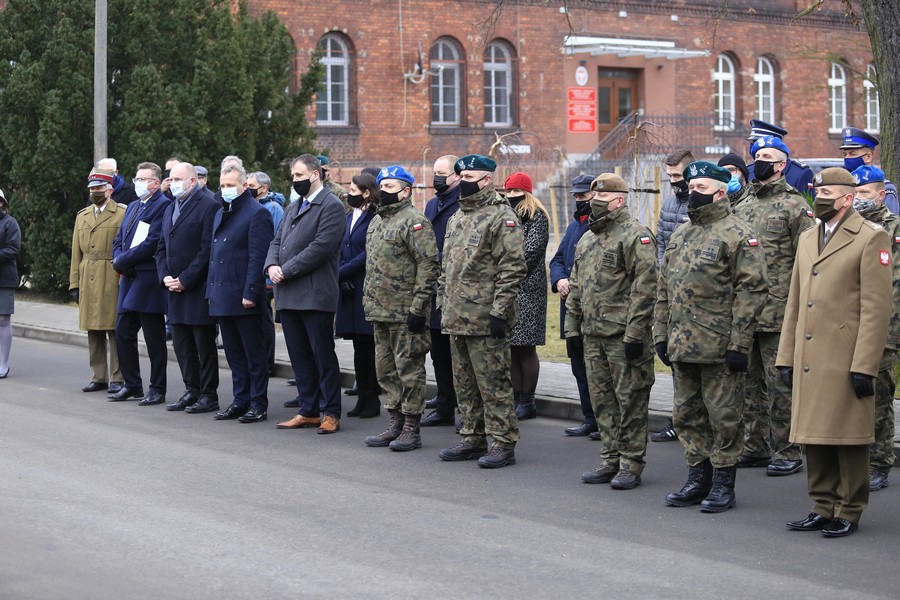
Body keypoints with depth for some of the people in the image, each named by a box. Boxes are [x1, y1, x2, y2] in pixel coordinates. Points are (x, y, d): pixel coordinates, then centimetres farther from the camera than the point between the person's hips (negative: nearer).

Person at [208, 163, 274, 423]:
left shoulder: (257, 213, -9)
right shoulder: (220, 213, 18)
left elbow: (258, 257, -14)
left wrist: (250, 293, -19)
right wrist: (211, 289, 14)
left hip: (245, 297, -8)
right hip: (222, 298, 8)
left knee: (254, 354, 0)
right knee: (234, 354, 12)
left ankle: (258, 405, 5)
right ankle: (241, 401, 18)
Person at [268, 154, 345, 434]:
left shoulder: (331, 206, -7)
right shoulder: (293, 208, 21)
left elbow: (321, 247, -16)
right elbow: (277, 241, 18)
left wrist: (286, 271, -16)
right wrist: (272, 265, -4)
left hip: (315, 295, -8)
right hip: (289, 295, 8)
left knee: (323, 356, -2)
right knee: (300, 356, 11)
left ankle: (330, 413, 4)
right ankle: (309, 411, 18)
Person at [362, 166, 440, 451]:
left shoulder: (415, 222, -11)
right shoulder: (376, 222, 17)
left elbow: (428, 266, -17)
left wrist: (418, 308, -20)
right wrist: (368, 302, 19)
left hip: (405, 313, -9)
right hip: (380, 311, 9)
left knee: (409, 369, -3)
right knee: (386, 370, 13)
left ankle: (411, 430, 2)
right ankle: (395, 423, 22)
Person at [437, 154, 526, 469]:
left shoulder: (502, 217, -10)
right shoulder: (457, 219, 17)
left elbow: (512, 268, -16)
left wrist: (500, 313, -19)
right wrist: (443, 305, 18)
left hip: (485, 321, -9)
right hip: (456, 319, 9)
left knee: (493, 383, -4)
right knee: (465, 383, 14)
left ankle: (504, 444, 1)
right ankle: (473, 439, 23)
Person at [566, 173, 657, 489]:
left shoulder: (636, 236, -9)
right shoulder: (587, 240, 18)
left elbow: (645, 286, -16)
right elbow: (576, 286, 24)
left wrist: (635, 333, -20)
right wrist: (572, 328, 18)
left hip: (623, 335, -8)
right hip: (593, 334, 8)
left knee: (630, 398, -2)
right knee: (602, 399, 11)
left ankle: (631, 464, 3)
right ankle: (610, 460, 19)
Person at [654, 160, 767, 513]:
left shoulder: (738, 236, -8)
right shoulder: (679, 236, 16)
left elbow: (751, 292, -13)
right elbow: (664, 290, 20)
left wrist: (739, 344, -17)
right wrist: (661, 335, 13)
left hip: (719, 349, -8)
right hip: (682, 348, 8)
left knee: (723, 417, 1)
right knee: (687, 415, 13)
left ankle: (723, 485, 10)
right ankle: (698, 479, 24)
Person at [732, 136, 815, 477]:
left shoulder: (794, 205, -4)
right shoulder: (741, 204, 15)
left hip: (778, 314, -7)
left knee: (779, 385, -3)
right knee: (749, 382, 12)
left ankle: (786, 453, 4)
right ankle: (755, 447, 21)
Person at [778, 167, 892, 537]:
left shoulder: (872, 239, -5)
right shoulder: (807, 239, 17)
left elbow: (877, 308, -10)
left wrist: (864, 365, -15)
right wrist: (786, 357, 14)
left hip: (846, 359, -7)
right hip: (810, 360, 7)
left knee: (847, 437, 0)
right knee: (815, 436, 10)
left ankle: (849, 512, 9)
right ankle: (823, 507, 20)